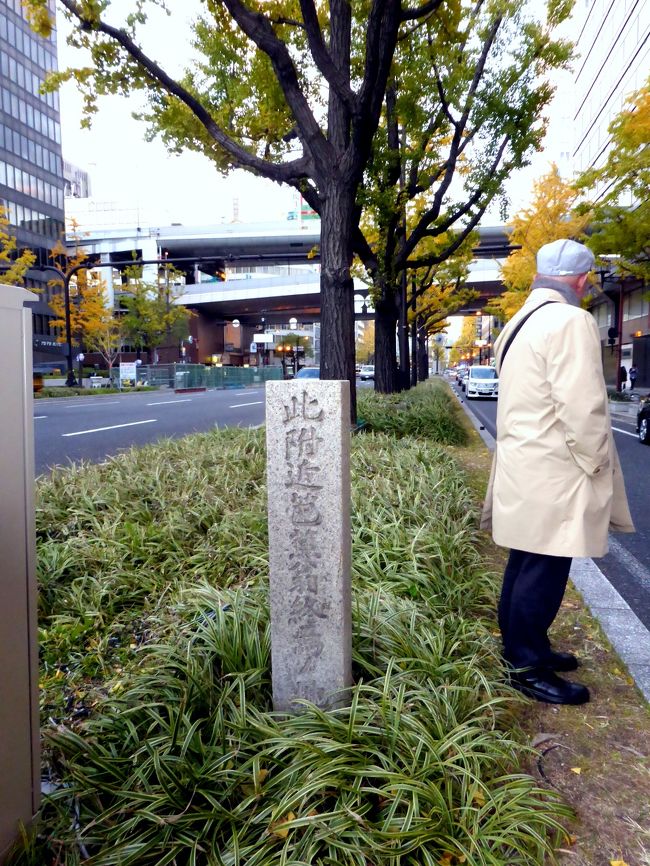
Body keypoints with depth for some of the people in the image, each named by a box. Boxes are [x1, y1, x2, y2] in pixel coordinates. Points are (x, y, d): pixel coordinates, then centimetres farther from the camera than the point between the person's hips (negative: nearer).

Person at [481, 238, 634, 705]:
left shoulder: (520, 323, 14)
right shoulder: (570, 321, -16)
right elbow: (582, 407, -22)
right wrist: (597, 465, -9)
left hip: (524, 466, 10)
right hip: (551, 474, -10)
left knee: (525, 565, 18)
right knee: (543, 572, 1)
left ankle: (523, 647, 32)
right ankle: (528, 667, 13)